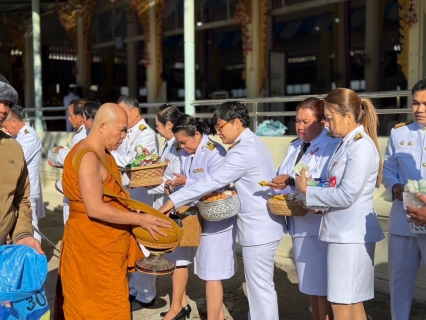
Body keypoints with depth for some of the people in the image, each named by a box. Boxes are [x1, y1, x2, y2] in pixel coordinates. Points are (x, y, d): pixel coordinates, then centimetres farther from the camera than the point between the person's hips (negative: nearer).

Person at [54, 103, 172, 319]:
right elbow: (95, 209, -26)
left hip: (106, 244, 10)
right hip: (92, 245, -10)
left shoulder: (103, 154, 11)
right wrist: (139, 219, -22)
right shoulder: (88, 157, -20)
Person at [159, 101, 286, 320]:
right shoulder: (253, 143, 11)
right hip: (262, 224, 10)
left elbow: (212, 181, -24)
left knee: (261, 286, 0)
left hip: (259, 227, -10)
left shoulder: (243, 151, -21)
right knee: (257, 283, 18)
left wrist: (173, 201, -21)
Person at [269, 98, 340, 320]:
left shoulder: (332, 146, -13)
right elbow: (283, 178, 15)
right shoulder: (295, 146, 15)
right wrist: (278, 186, -6)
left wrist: (291, 182, -27)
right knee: (310, 286, 19)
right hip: (299, 224, 9)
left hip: (319, 225, -8)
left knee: (322, 287, -1)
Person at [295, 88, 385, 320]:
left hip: (352, 233, -9)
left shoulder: (362, 146, -16)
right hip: (343, 231, 9)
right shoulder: (347, 143, 12)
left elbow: (346, 196, -21)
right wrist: (308, 185, -3)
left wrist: (307, 191, -12)